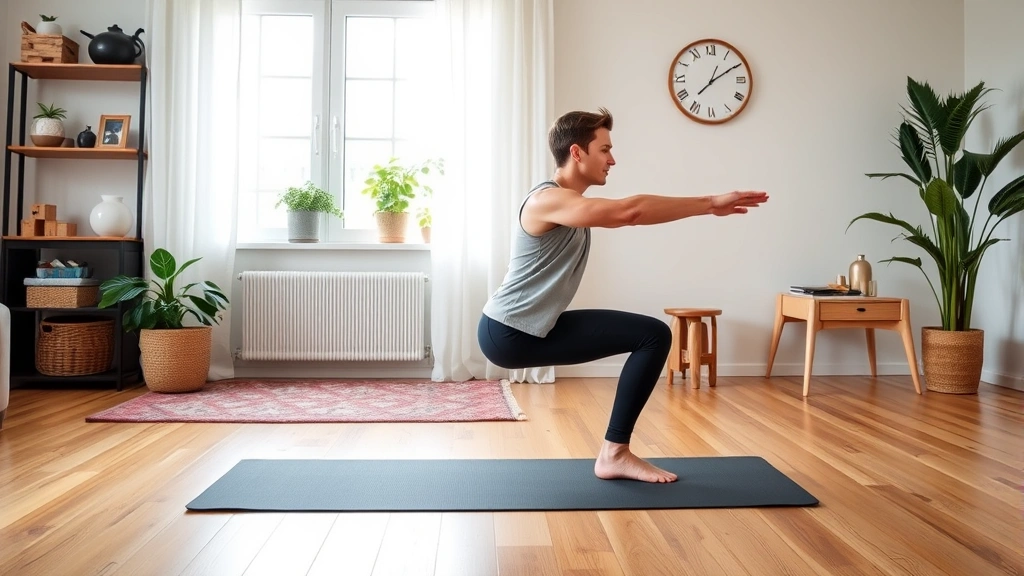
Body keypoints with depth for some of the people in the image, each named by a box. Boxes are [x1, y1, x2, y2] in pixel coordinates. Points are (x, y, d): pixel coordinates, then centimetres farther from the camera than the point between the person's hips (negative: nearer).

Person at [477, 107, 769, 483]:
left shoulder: (573, 204, 14)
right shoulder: (547, 200, -19)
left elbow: (630, 214, 10)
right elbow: (630, 212, -29)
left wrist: (709, 205, 2)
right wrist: (711, 204, -23)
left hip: (536, 329, 10)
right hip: (506, 333, -10)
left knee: (655, 334, 6)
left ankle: (614, 454, 6)